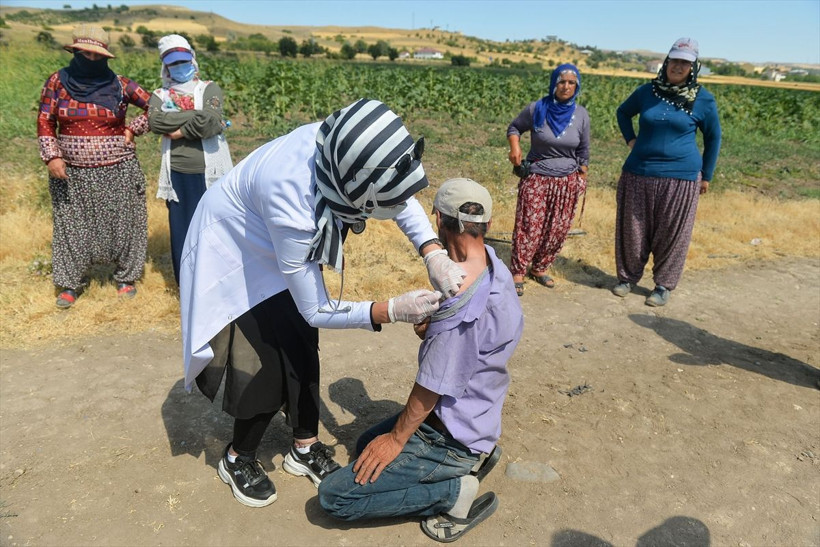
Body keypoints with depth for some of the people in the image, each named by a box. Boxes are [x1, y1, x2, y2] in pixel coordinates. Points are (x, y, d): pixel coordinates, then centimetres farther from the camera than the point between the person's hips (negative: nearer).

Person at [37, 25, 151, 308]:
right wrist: (52, 157, -9)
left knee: (121, 224, 7)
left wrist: (132, 130, -5)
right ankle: (70, 284, 21)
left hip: (117, 171, -1)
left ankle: (125, 277, 24)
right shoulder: (57, 82, 0)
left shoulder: (119, 85, -3)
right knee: (72, 227, 8)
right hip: (72, 172, 1)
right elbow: (45, 122, 2)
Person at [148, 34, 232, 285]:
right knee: (182, 229, 7)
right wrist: (196, 115, -12)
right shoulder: (160, 95, 12)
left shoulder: (209, 89, 6)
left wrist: (180, 131, -5)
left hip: (210, 172, -2)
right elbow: (155, 121, -10)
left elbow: (211, 123, -12)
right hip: (178, 174, 2)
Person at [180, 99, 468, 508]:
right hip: (235, 254, -6)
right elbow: (316, 310, -30)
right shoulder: (292, 202, -44)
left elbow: (402, 196, -8)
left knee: (302, 351, 9)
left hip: (285, 247, 6)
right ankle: (238, 459, 23)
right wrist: (391, 311, -31)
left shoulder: (343, 147, -29)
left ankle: (306, 448, 29)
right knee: (265, 367, -4)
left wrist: (434, 254, -22)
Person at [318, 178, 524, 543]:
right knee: (367, 444, 25)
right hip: (475, 420, 9)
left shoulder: (462, 301, -33)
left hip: (452, 438, -9)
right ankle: (472, 459, 13)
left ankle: (455, 491, -2)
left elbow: (431, 388, -23)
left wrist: (397, 438, -7)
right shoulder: (495, 267, -4)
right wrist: (425, 324, -16)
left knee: (333, 496, -5)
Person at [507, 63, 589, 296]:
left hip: (567, 181, 3)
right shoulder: (536, 109, -8)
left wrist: (582, 178, 10)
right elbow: (514, 127, 7)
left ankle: (539, 268, 24)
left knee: (558, 229, 6)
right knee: (529, 227, -4)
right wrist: (515, 146, -12)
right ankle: (517, 273, 8)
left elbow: (583, 151, 10)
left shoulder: (581, 115, -1)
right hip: (537, 178, -3)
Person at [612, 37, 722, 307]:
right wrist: (630, 139, 6)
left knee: (671, 234, 5)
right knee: (633, 230, 9)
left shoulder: (703, 100, -2)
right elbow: (623, 112, 21)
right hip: (638, 174, 2)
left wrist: (706, 175, 10)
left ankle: (664, 285, 21)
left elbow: (713, 137, 9)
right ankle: (628, 277, 26)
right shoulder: (648, 91, 2)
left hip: (681, 178, -1)